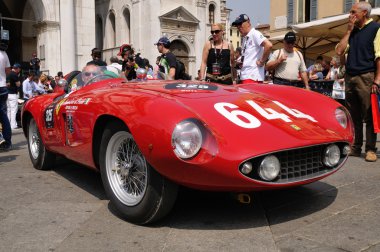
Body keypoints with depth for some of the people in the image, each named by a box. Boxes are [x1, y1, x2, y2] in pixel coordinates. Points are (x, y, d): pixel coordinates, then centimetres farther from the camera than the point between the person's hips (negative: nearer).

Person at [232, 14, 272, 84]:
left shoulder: (255, 34, -7)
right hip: (244, 76, 9)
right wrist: (240, 62, 10)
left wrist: (262, 61, -14)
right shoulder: (245, 38, 19)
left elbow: (268, 45, -22)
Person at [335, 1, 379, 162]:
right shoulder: (352, 31, 18)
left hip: (366, 77, -6)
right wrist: (349, 30, 6)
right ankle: (355, 147, 17)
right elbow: (339, 51, 8)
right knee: (353, 116, 9)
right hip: (349, 77, 7)